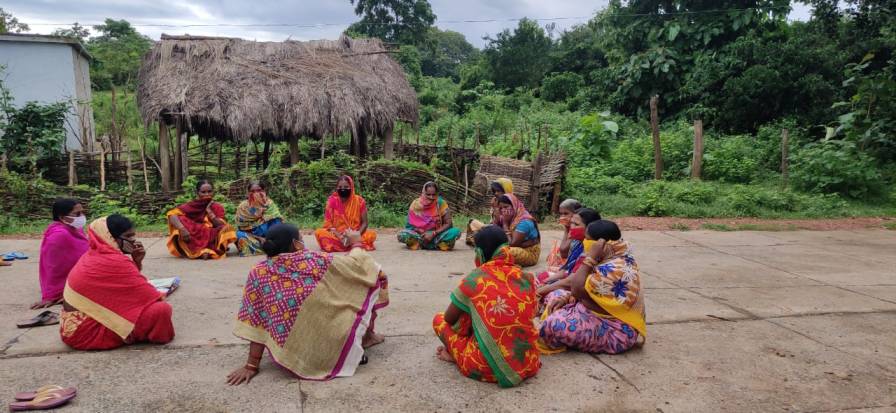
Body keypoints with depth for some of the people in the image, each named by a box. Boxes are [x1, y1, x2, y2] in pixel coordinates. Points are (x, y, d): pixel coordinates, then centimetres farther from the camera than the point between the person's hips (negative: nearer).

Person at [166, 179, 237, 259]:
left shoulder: (218, 208, 3)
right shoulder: (191, 206, -1)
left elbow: (222, 226, -11)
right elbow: (172, 214, -17)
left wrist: (209, 211, -16)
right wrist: (182, 228, -34)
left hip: (211, 239, 1)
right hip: (193, 239, 0)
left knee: (227, 229, -22)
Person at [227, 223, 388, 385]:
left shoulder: (258, 273, -2)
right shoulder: (314, 260, -9)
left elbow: (258, 323, -2)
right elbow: (358, 265, 2)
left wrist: (251, 365, 3)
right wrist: (357, 243, 22)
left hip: (294, 355, 4)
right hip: (334, 346, -4)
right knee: (368, 277, 15)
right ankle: (367, 336, 21)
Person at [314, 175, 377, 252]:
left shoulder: (359, 201, -5)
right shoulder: (332, 201, -5)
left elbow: (364, 222, -2)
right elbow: (328, 223, -7)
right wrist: (339, 236, -24)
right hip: (337, 235, 0)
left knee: (372, 234, -27)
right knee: (319, 232, -26)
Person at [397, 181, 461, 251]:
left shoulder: (441, 203, -6)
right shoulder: (416, 204, -5)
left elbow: (448, 224, -9)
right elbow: (410, 225, -3)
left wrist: (433, 234, -21)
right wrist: (421, 231, -21)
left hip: (437, 235, 0)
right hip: (420, 235, 0)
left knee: (456, 232, -29)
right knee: (402, 235, -31)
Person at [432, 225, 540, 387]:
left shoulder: (473, 279, -6)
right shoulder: (525, 278, 4)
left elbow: (449, 318, 6)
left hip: (488, 368, -3)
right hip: (528, 364, 4)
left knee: (439, 320, 17)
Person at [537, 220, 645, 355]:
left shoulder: (614, 269, -27)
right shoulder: (614, 259, 5)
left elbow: (577, 289, -25)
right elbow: (585, 286, 14)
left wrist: (590, 257, -24)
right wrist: (566, 297, -1)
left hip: (614, 330, -11)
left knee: (553, 325, -27)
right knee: (555, 296, 14)